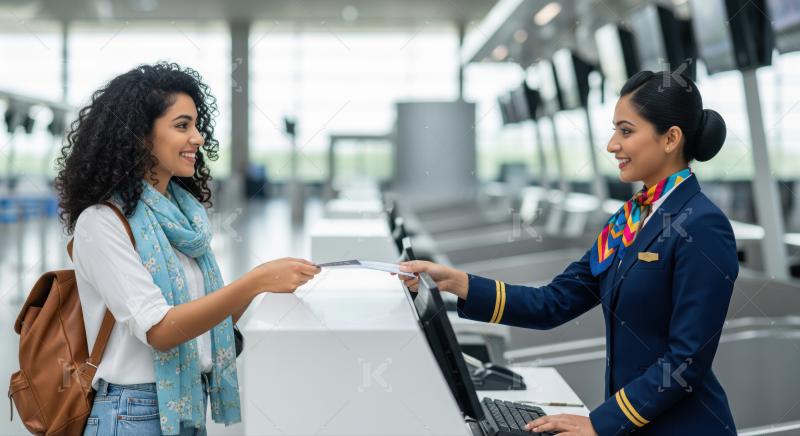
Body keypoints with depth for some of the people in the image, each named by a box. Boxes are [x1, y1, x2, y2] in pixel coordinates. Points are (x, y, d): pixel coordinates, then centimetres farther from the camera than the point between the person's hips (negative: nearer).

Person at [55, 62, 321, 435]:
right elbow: (158, 330, -22)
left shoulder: (184, 212, 8)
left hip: (191, 406, 7)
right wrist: (255, 281, -29)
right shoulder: (102, 222, -14)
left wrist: (271, 284, -6)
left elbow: (208, 315, 10)